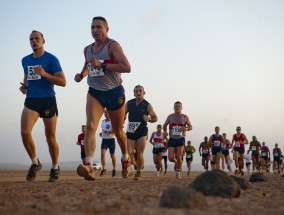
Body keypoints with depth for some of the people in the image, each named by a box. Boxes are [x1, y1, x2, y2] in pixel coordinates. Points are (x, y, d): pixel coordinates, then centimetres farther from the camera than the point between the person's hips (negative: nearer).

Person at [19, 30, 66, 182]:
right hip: (31, 101, 4)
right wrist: (24, 86, 8)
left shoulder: (51, 59, -3)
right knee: (24, 132, -18)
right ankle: (35, 163, 3)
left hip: (48, 101, -3)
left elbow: (63, 82, -8)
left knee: (50, 137, 2)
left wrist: (44, 74, -20)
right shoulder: (25, 60, 13)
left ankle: (55, 168, 22)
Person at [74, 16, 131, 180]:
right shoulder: (87, 49, 10)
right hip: (94, 92, 4)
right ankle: (89, 166, -32)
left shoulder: (113, 45, -9)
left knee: (118, 130, 13)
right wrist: (82, 75, 9)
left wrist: (102, 65, -26)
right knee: (90, 126, -21)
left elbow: (127, 67, -21)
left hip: (114, 92, -3)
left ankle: (125, 158, 41)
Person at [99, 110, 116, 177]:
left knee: (112, 155, 8)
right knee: (102, 153, -18)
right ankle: (104, 169, -18)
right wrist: (102, 133, 9)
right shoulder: (103, 121, 11)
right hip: (104, 139, 4)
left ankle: (114, 170, 24)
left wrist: (108, 132, -30)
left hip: (111, 139, -4)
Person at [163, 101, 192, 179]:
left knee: (179, 157, -9)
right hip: (172, 139, 1)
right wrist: (165, 131, -1)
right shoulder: (170, 116, 6)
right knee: (170, 158, -7)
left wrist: (186, 129, -14)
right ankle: (176, 162, 28)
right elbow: (164, 125, 19)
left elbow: (191, 127, 8)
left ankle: (178, 171, 14)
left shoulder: (185, 117, 2)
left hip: (180, 139, -1)